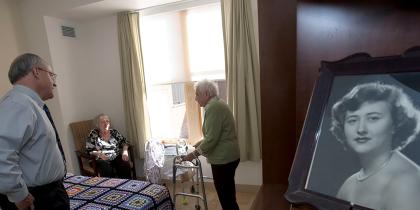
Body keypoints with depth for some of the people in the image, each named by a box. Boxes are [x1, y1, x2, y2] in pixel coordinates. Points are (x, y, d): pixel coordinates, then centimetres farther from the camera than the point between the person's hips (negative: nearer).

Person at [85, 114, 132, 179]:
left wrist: (125, 151, -6)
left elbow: (124, 142, 14)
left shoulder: (114, 132, 10)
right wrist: (99, 153, -17)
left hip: (116, 156, 2)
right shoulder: (93, 134, 2)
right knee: (107, 170, -35)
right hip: (103, 159, -2)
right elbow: (89, 150, 2)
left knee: (125, 165, -28)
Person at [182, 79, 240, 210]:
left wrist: (194, 154, -13)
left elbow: (212, 139, -23)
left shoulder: (213, 108, -20)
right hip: (227, 156, 10)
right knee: (227, 193, 21)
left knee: (225, 195, 4)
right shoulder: (217, 104, 12)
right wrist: (202, 141, 17)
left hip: (223, 159, -10)